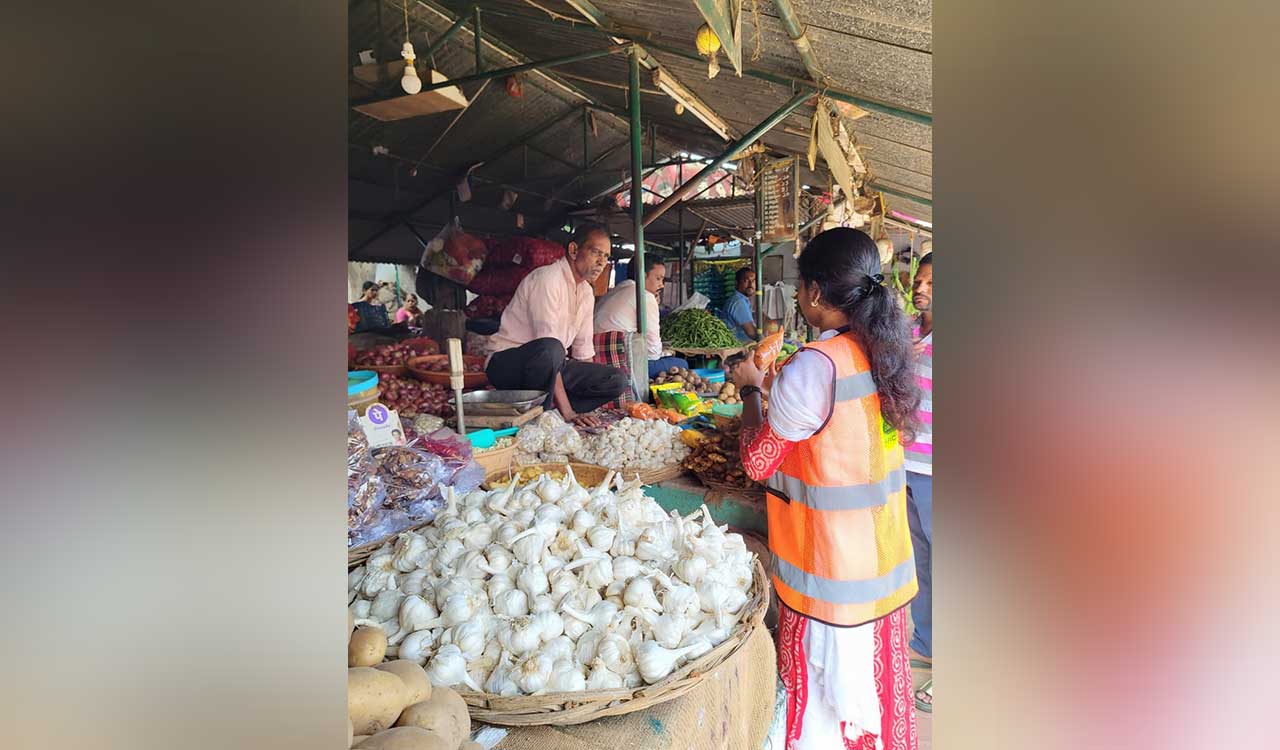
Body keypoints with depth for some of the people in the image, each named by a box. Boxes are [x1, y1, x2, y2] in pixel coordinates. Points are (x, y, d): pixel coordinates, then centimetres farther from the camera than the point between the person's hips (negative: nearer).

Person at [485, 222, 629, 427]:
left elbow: (583, 351, 13)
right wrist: (568, 412, -31)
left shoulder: (586, 292, 9)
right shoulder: (547, 279, -18)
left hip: (550, 365, 8)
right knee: (550, 349, -39)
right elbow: (547, 347, -27)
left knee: (617, 380, -7)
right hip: (506, 363, -8)